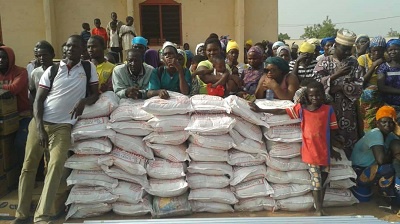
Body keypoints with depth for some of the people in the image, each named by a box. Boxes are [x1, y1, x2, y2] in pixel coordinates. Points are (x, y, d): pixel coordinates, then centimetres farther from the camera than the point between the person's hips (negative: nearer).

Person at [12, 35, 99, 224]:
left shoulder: (89, 68, 6)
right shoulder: (52, 70, 6)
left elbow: (95, 94, 7)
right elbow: (38, 100, 3)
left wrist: (84, 101, -17)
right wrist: (39, 127, -9)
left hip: (63, 126, -2)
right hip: (40, 122, 2)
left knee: (56, 164, -20)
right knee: (28, 166, 0)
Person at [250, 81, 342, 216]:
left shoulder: (328, 110, -3)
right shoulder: (301, 108, -3)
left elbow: (332, 131, 3)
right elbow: (281, 111, 0)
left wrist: (332, 150, 9)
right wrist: (260, 110, 0)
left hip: (324, 151, 2)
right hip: (310, 151, -2)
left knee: (323, 181, 13)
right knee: (316, 180, -3)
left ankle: (320, 207, 28)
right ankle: (318, 210, 6)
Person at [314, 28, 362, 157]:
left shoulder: (353, 63, 6)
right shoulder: (324, 62, -1)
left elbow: (359, 87, -1)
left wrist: (340, 87, -14)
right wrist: (336, 74, -17)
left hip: (348, 110, 2)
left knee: (348, 141, 6)